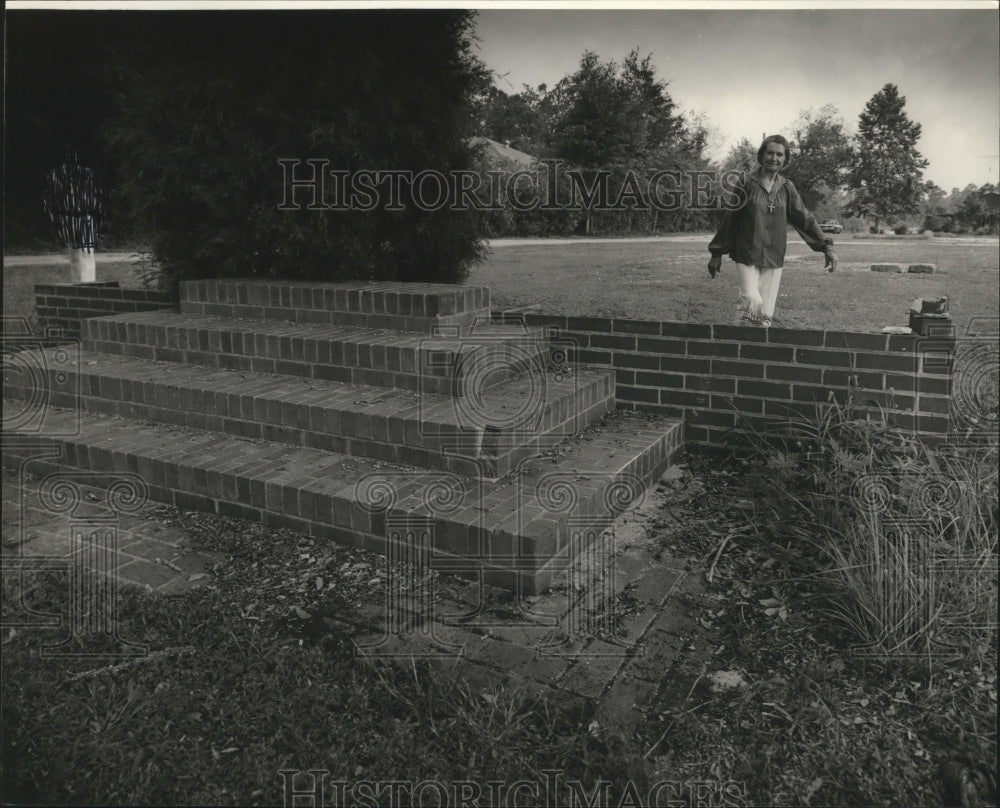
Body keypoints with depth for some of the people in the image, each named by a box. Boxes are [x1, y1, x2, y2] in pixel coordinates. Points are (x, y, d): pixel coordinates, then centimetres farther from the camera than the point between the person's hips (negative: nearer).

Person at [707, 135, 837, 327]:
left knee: (766, 312, 4)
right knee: (752, 302, -21)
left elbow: (804, 218, 8)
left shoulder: (786, 187, 7)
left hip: (774, 258, 4)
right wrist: (717, 253, 2)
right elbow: (729, 218, 0)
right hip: (746, 255, -4)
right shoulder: (746, 183, -3)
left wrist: (827, 246, 2)